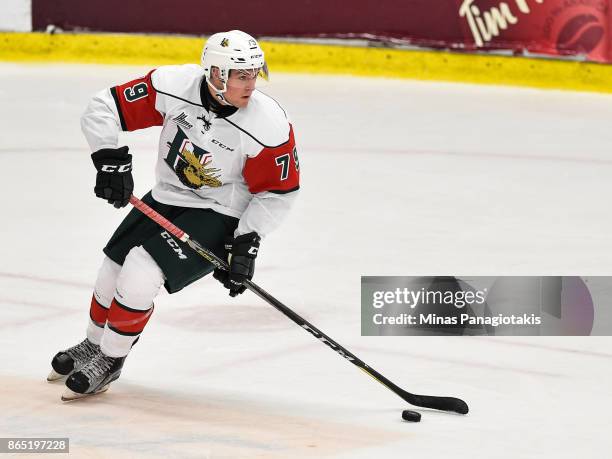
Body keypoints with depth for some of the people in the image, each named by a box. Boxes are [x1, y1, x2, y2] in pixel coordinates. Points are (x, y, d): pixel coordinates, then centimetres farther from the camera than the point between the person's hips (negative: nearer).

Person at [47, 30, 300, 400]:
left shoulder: (269, 125, -25)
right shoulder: (173, 86, -21)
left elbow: (278, 192, -12)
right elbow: (105, 109, -11)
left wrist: (246, 244, -16)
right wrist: (112, 160, -21)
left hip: (218, 216, -5)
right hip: (165, 199, 5)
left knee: (140, 273, -20)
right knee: (113, 272, 13)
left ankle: (110, 362, 3)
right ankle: (95, 343, 44)